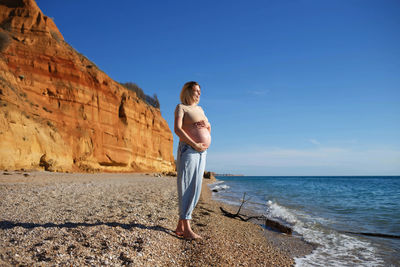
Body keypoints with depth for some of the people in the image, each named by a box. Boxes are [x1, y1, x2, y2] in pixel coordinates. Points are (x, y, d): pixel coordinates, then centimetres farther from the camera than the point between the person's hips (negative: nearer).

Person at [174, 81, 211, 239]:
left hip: (202, 153, 8)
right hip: (188, 150, -7)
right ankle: (187, 229, -8)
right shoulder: (181, 107, 2)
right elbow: (177, 129, -12)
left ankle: (180, 227, 11)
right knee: (187, 188, -9)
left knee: (195, 189, 4)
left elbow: (208, 126, 34)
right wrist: (195, 145, -17)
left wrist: (207, 125, 11)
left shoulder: (199, 109, 23)